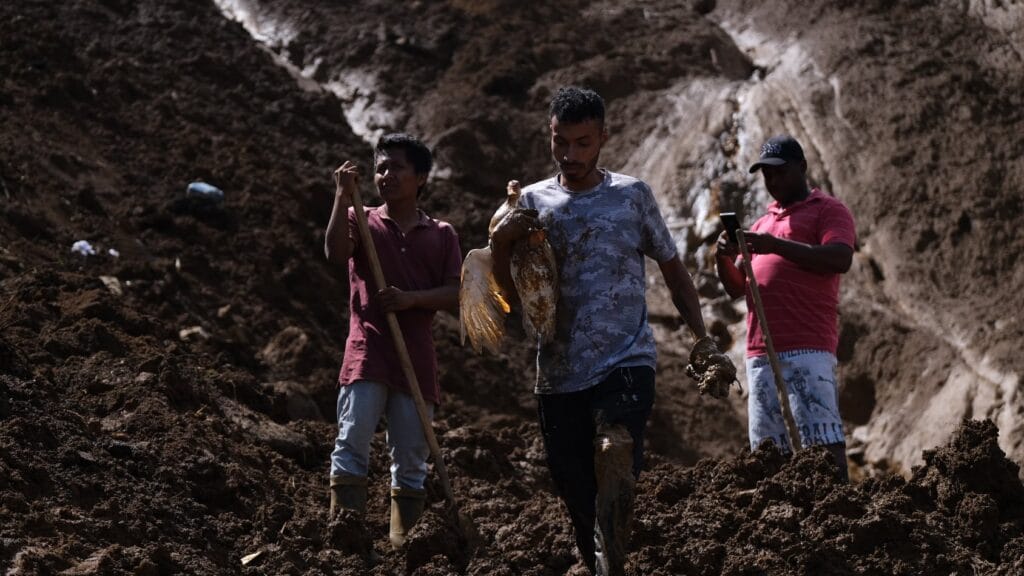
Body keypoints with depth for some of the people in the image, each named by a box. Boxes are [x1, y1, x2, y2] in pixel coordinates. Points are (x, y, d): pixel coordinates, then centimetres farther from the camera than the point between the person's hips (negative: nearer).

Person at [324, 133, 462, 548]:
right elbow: (335, 253, -11)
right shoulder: (361, 220, 10)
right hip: (367, 351, -2)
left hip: (416, 357, 2)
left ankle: (402, 546, 10)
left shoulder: (442, 235, 14)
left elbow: (456, 295, 4)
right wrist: (343, 196, -16)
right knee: (352, 444, -15)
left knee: (411, 459, 5)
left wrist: (411, 299, -12)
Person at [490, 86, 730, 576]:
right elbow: (515, 297, 9)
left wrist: (702, 338, 0)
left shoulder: (632, 195, 5)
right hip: (559, 374, 3)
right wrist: (499, 244, -9)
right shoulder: (532, 202, 8)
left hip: (626, 364, -3)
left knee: (615, 451, -30)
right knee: (577, 497, 6)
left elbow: (672, 268, 11)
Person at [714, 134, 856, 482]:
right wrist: (724, 259, 3)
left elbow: (840, 259, -13)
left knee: (824, 442, -15)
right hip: (760, 352, 7)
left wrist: (776, 245, -16)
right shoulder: (762, 223, 28)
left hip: (807, 349, -7)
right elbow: (736, 288, 24)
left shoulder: (828, 210, 7)